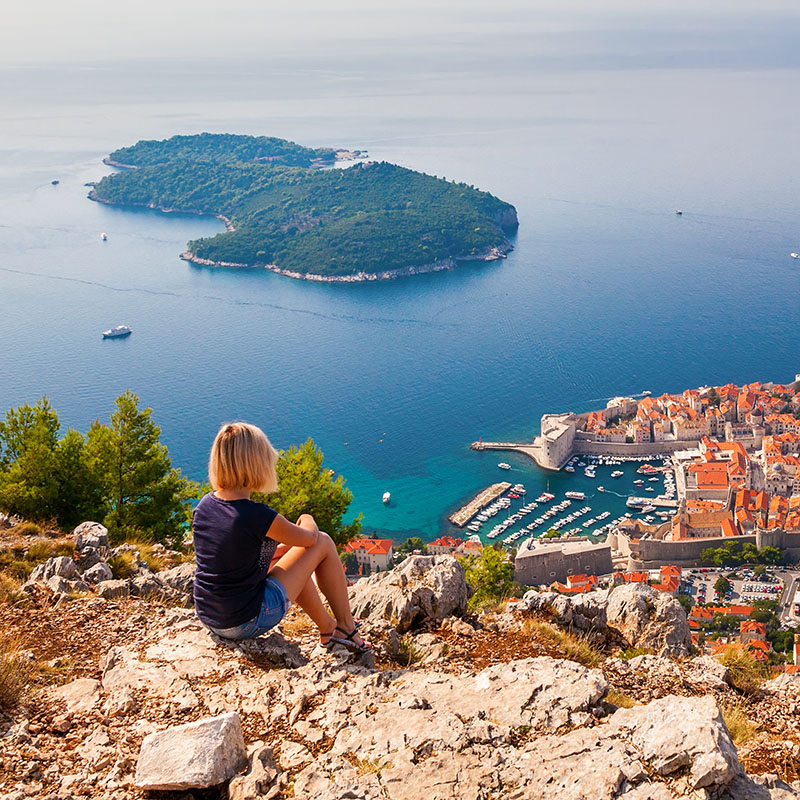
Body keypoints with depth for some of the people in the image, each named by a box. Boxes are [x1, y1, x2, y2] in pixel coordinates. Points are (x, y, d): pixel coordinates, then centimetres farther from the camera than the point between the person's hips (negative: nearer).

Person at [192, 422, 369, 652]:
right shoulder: (257, 516, -24)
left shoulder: (204, 506, -2)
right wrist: (307, 521, 17)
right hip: (247, 623, -7)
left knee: (287, 550, 28)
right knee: (323, 543, 3)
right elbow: (309, 538, -6)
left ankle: (328, 628, 39)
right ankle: (346, 627, 19)